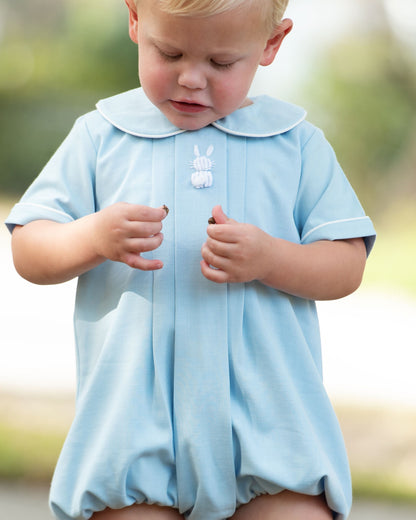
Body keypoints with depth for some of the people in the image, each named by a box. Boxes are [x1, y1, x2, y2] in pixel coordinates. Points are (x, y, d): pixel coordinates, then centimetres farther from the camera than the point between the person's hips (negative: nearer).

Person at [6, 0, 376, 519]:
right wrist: (92, 238, -15)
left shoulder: (297, 144, 9)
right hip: (133, 416, 0)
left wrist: (270, 258, -13)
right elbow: (28, 251, 6)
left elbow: (346, 263, 6)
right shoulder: (100, 138, 9)